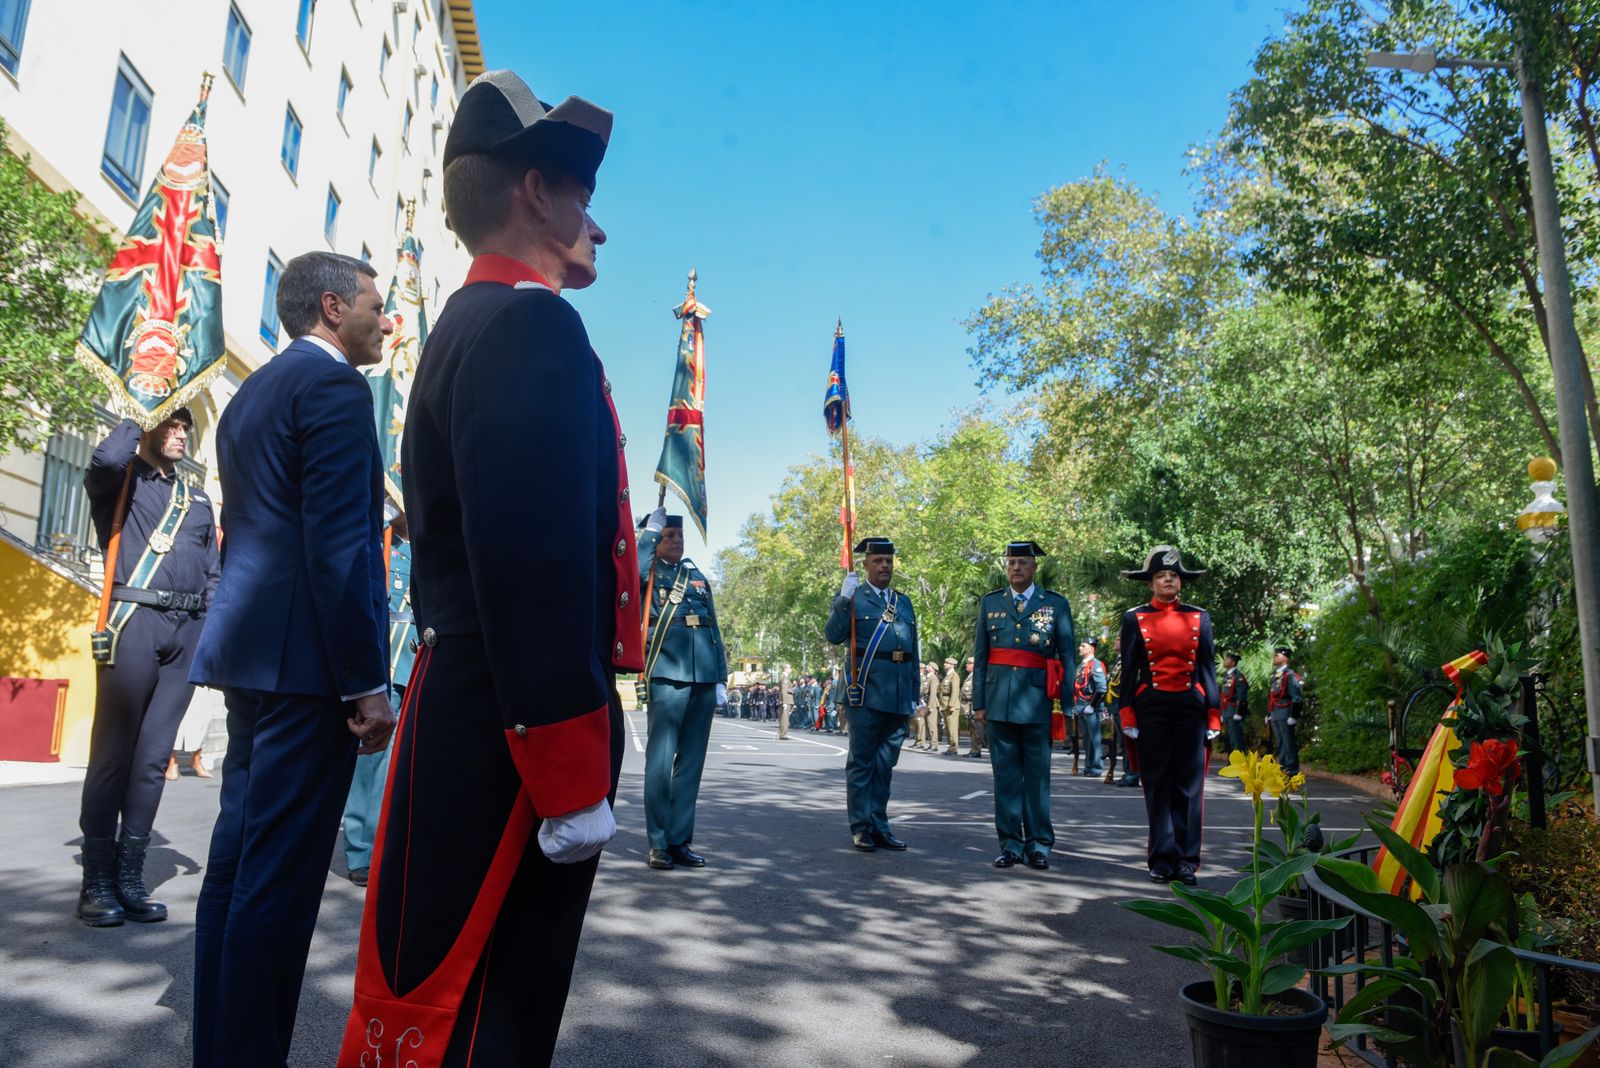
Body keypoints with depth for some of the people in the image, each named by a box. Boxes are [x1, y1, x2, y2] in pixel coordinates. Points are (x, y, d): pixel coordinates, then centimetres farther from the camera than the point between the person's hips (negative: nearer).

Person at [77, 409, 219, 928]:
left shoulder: (197, 500, 23)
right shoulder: (121, 481, 8)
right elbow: (106, 459, -18)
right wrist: (136, 420, 2)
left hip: (188, 632, 5)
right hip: (133, 621, -5)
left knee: (154, 757, 5)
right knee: (113, 752, -2)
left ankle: (129, 876, 10)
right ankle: (97, 880, 6)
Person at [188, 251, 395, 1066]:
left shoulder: (251, 393, 20)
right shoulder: (333, 386, -9)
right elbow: (339, 545, -18)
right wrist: (368, 681, -17)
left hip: (248, 647, 10)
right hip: (305, 658, -10)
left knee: (238, 859, 14)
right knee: (279, 875, -4)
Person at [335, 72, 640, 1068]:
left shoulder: (472, 324, 20)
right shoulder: (530, 322, -13)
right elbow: (534, 563, -24)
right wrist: (574, 780, -21)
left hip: (478, 712, 10)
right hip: (518, 729, -10)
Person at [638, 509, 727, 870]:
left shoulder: (697, 575, 21)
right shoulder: (647, 573, 6)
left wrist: (721, 678, 13)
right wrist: (650, 528, -12)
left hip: (704, 680, 5)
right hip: (668, 677, -5)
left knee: (691, 762, 8)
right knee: (660, 762, -4)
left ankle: (680, 840, 15)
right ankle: (658, 843, 6)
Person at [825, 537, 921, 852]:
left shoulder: (904, 602, 19)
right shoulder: (852, 597, 3)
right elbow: (833, 635, -11)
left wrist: (915, 695, 17)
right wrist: (844, 599, -22)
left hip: (898, 696, 5)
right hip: (866, 692, -5)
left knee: (885, 764, 11)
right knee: (861, 762, 3)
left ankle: (879, 826, 20)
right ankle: (860, 827, 10)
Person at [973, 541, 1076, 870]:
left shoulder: (1056, 604, 5)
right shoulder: (989, 603, 10)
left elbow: (1068, 656, 3)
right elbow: (980, 657, 10)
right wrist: (979, 702, 5)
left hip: (1037, 703, -2)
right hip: (999, 703, 2)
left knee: (1038, 775, 4)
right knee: (1006, 775, 6)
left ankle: (1038, 844, 14)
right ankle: (1010, 844, 13)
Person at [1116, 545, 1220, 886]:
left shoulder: (1199, 618, 8)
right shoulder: (1135, 619, 4)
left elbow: (1208, 667, 9)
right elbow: (1128, 670, 3)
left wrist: (1213, 714, 3)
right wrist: (1127, 714, -4)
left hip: (1190, 706, 1)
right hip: (1152, 707, -1)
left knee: (1189, 784, 2)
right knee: (1157, 784, 2)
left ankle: (1187, 861, 9)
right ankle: (1164, 859, 10)